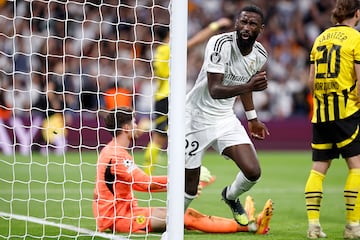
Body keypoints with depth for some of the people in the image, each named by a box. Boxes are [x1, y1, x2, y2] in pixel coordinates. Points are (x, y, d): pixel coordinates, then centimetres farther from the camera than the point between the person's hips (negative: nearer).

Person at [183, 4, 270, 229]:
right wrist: (248, 86, -45)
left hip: (226, 118, 5)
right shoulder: (220, 44, -23)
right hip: (197, 117, -5)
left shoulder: (260, 55, -3)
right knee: (189, 189, -2)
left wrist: (252, 118, 27)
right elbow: (214, 90, -31)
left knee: (253, 172, -11)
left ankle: (231, 196, 23)